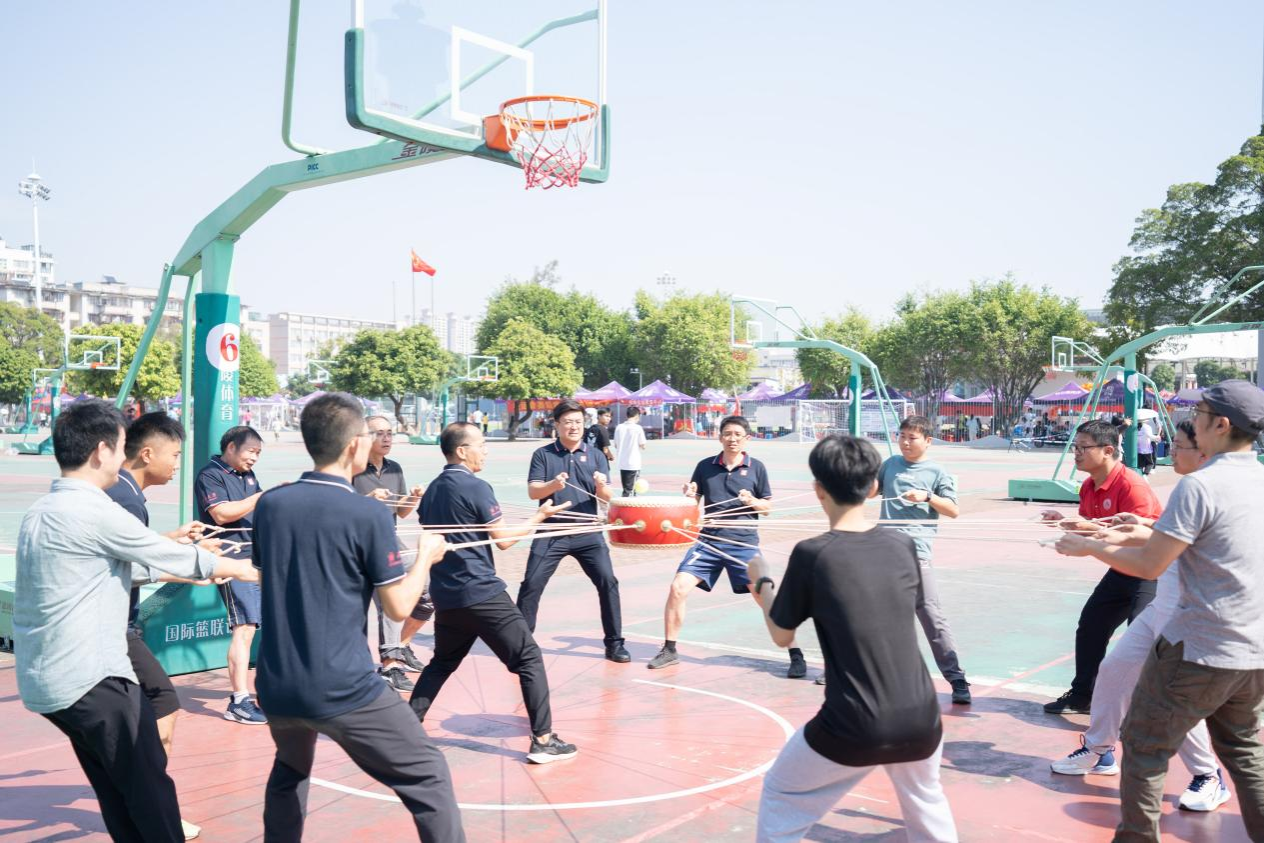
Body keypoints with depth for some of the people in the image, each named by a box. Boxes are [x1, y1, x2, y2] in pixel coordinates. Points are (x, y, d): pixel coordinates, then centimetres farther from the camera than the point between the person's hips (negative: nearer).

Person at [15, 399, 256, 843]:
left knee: (116, 789, 16)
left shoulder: (39, 513, 11)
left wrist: (178, 550, 27)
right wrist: (241, 568, 7)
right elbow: (171, 557, -8)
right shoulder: (95, 512, -17)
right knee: (149, 786, 1)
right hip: (91, 679, -9)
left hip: (43, 678, 9)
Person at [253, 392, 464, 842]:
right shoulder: (369, 513, -13)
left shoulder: (269, 504, 2)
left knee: (290, 772, 32)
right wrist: (426, 555, 7)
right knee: (428, 777, 6)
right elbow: (399, 607, -8)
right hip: (342, 688, -6)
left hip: (276, 685, 6)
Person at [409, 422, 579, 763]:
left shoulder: (433, 489, 11)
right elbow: (504, 540, -10)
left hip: (445, 594, 8)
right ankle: (543, 740, -3)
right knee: (529, 658, -1)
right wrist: (540, 516, 1)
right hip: (481, 592, -8)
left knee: (442, 662, 25)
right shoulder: (476, 487, -12)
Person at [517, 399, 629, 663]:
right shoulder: (543, 454, 1)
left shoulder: (595, 456, 4)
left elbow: (608, 497, -1)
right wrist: (552, 485, -27)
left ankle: (614, 644, 8)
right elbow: (532, 491, -7)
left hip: (588, 533, 1)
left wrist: (601, 487, -24)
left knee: (608, 582, -5)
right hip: (551, 532, -1)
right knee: (531, 584, -2)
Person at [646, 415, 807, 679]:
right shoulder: (705, 466, 5)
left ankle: (795, 655, 7)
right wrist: (688, 495, -10)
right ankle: (669, 650, 9)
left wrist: (752, 501, -15)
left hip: (745, 544, -2)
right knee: (678, 588, -8)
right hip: (709, 541, 2)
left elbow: (768, 507, 5)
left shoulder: (756, 468, 1)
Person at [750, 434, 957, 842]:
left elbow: (781, 636, 1)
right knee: (926, 800, 33)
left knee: (780, 797, 20)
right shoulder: (904, 545, 0)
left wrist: (762, 582, 18)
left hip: (853, 730, -4)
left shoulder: (811, 554, -11)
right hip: (920, 720, 4)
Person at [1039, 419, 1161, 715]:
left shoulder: (1131, 485, -26)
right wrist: (1064, 521, -8)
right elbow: (1090, 528, 11)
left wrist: (1090, 527, -36)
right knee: (1090, 625, 16)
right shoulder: (1088, 487, 2)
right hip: (1123, 569, 10)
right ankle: (1082, 695, 31)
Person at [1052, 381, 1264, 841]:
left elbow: (1149, 566, -17)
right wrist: (1151, 532, 20)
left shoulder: (1199, 485, -19)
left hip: (1199, 649, -7)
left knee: (1144, 745, 8)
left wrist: (1089, 546, -4)